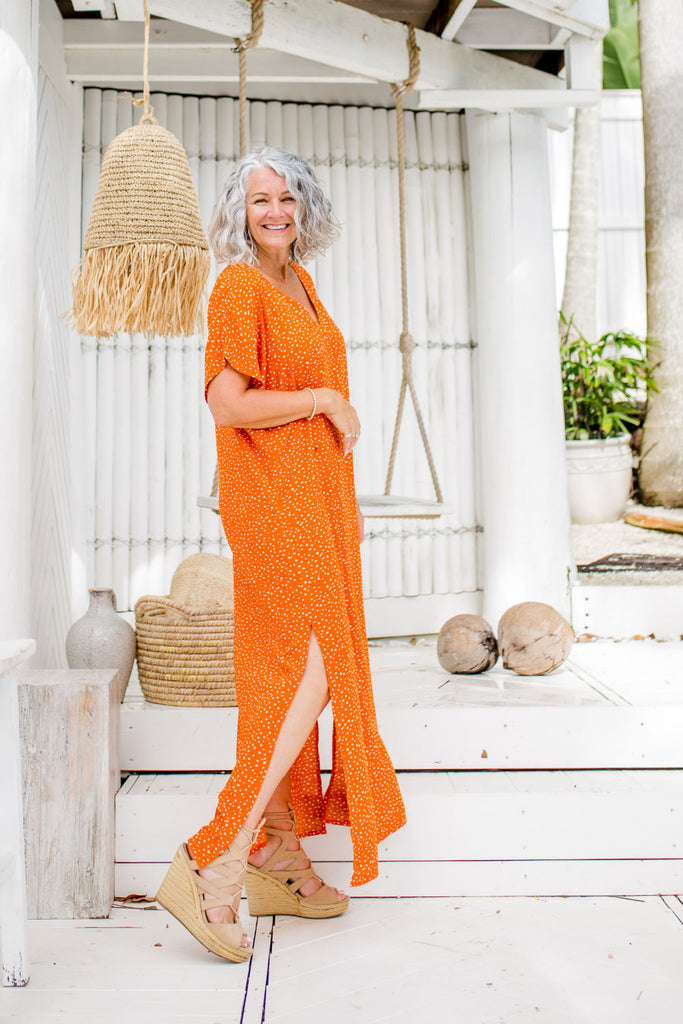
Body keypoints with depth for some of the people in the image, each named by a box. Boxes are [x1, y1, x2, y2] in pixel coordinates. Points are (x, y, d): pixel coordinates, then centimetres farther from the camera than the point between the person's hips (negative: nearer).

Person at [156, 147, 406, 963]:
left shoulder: (300, 282, 18)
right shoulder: (239, 287, -9)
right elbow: (228, 404, -19)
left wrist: (345, 500, 20)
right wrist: (325, 399, -11)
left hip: (316, 497, 9)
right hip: (270, 497, -9)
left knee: (288, 682, 10)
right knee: (314, 673, -13)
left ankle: (279, 862, 21)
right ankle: (213, 867, -6)